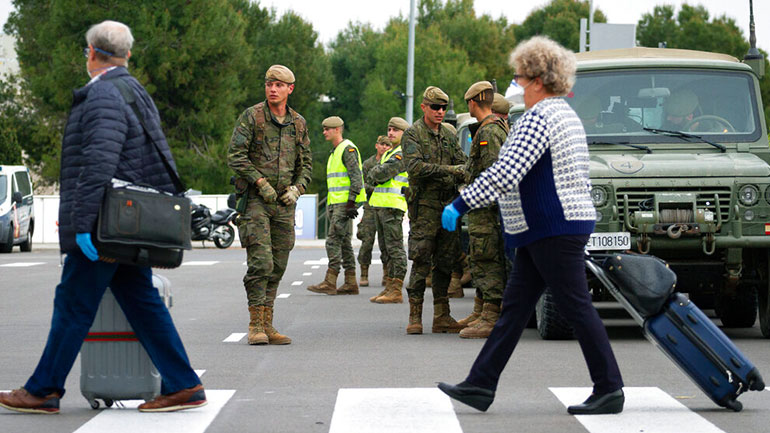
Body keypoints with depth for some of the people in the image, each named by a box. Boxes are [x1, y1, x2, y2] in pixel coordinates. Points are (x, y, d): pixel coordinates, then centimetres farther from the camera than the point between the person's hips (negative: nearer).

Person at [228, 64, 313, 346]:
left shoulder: (298, 124, 12)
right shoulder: (251, 117, -2)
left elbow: (306, 163, 18)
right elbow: (235, 155, -8)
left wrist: (296, 188, 0)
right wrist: (260, 183, -15)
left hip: (284, 201, 5)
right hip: (255, 200, -5)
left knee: (278, 266, 5)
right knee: (261, 262, -13)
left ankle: (268, 325, 11)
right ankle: (256, 325, -7)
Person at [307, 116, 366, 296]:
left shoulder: (348, 149, -10)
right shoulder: (335, 152, 22)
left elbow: (356, 177, -17)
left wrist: (351, 202, -23)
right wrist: (330, 205, 24)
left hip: (345, 203, -10)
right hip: (336, 203, 10)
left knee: (334, 240, -13)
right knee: (344, 242, 8)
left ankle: (330, 282, -15)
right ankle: (351, 283, 9)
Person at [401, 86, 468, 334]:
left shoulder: (449, 136, 17)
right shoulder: (413, 134, -2)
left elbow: (462, 163, 11)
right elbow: (415, 166, -16)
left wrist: (462, 173, -13)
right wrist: (447, 170, -23)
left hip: (449, 205, 6)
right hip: (424, 206, -6)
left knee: (445, 262, 7)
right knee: (421, 262, -8)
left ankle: (442, 317, 12)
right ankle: (415, 316, -4)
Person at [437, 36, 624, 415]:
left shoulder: (539, 117, -16)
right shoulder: (566, 115, 18)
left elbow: (505, 173, -24)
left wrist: (460, 204, -19)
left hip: (554, 230, -11)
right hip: (542, 231, 11)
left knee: (576, 308, -5)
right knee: (515, 306, 9)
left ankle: (609, 391, 0)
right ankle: (480, 385, 10)